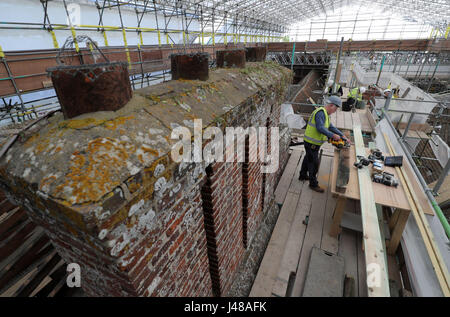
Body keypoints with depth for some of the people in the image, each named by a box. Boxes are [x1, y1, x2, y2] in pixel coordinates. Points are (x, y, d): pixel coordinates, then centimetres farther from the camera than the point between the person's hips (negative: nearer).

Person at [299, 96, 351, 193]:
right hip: (311, 143, -10)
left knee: (308, 158, 24)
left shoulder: (325, 114, 12)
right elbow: (320, 128, -32)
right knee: (314, 163, 0)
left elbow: (331, 127, 13)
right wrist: (333, 135, -27)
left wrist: (343, 136, 8)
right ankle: (313, 184, 13)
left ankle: (303, 175, 43)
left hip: (314, 142, 10)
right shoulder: (320, 112, -20)